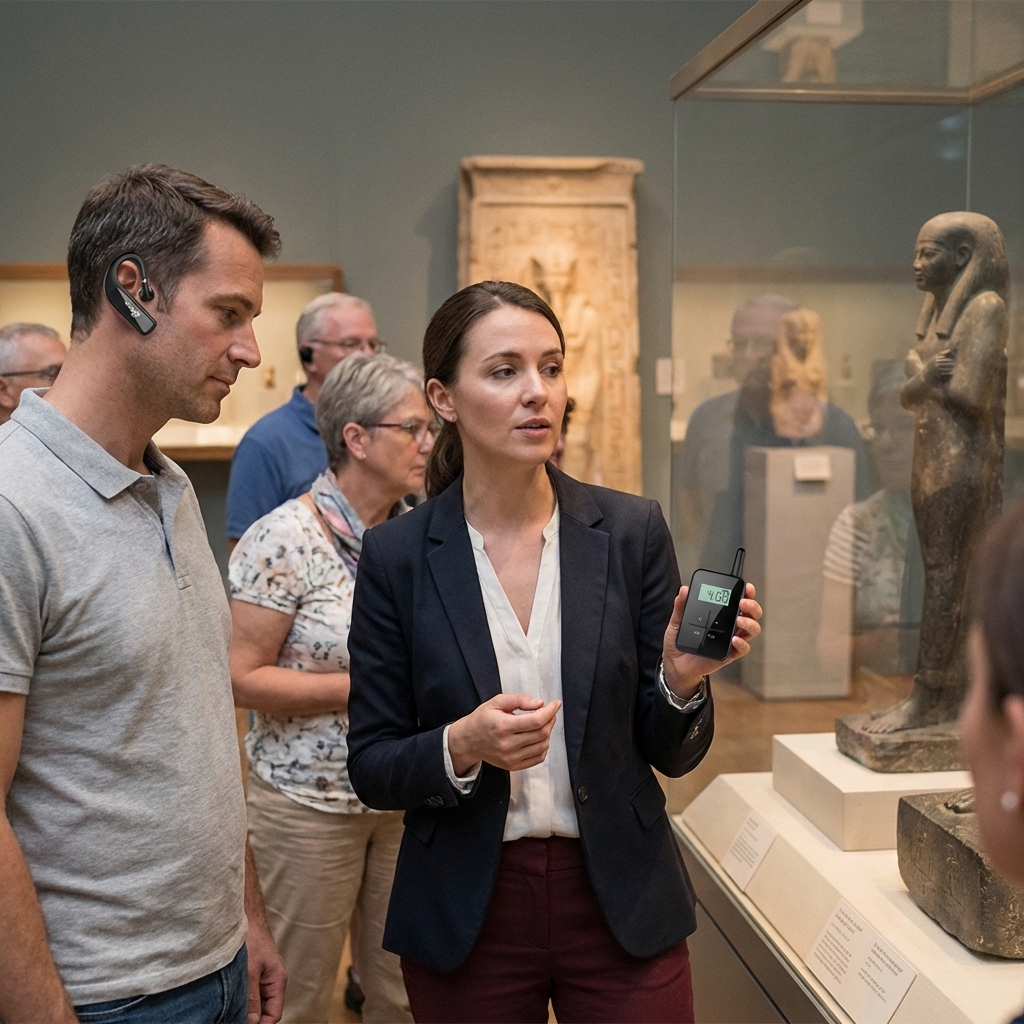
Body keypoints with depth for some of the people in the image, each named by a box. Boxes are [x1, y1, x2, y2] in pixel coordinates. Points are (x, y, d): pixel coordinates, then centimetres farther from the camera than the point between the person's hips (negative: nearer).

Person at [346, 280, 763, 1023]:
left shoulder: (633, 531, -5)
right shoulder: (397, 556, -7)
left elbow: (671, 754, -1)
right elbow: (372, 768, -3)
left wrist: (681, 676, -20)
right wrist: (462, 747, -21)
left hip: (622, 904, 1)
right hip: (464, 914, 0)